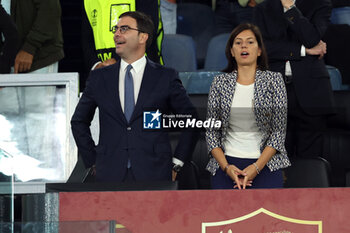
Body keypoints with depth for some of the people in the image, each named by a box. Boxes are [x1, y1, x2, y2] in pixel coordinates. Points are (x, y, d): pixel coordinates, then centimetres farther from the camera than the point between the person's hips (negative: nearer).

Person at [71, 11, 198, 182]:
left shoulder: (166, 77, 5)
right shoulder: (99, 77, 11)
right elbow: (79, 121, 21)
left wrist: (176, 164, 5)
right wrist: (92, 161, 13)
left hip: (153, 175, -2)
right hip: (109, 175, 2)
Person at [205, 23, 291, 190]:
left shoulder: (274, 80, 3)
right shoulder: (220, 82, 7)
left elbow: (279, 130, -2)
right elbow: (211, 131, 6)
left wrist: (256, 167, -11)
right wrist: (226, 167, -8)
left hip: (265, 166, -1)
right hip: (227, 165, 1)